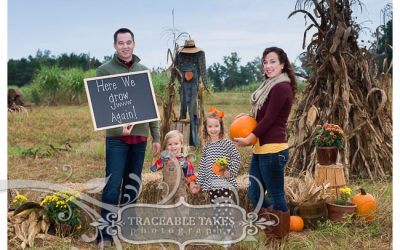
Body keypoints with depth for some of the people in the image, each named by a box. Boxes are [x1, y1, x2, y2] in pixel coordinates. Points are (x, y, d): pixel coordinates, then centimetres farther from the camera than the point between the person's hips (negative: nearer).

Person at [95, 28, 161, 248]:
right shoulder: (104, 71, -2)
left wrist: (156, 136, 8)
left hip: (140, 136, 4)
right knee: (113, 185, -7)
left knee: (132, 184, 10)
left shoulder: (144, 71, 10)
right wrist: (117, 128, -20)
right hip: (116, 137, -4)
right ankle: (105, 234, 0)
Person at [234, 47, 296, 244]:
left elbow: (269, 119, -16)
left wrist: (249, 139, -10)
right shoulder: (271, 86, 17)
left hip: (273, 150, -10)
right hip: (261, 149, 10)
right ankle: (271, 233, 30)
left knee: (276, 196, 1)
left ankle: (280, 239, 14)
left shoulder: (281, 87, -14)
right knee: (254, 194, 16)